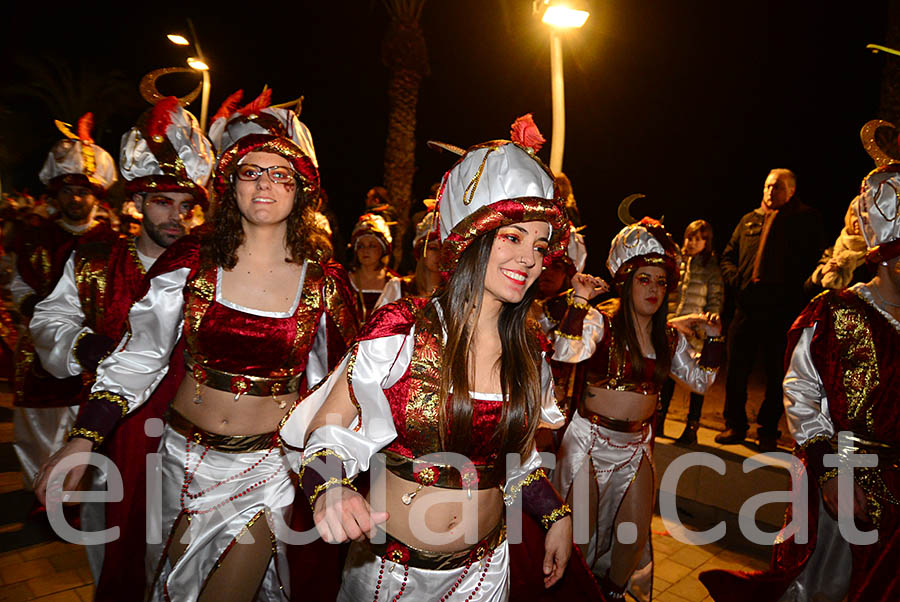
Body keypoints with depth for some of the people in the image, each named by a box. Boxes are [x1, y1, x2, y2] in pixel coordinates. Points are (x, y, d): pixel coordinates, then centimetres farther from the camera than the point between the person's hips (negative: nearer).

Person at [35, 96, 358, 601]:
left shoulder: (323, 280, -9)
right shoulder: (192, 261, -7)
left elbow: (330, 387, 1)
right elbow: (137, 358, -1)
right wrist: (82, 441, -6)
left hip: (270, 462, -2)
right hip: (188, 455, 2)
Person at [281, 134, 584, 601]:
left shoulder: (527, 348, -4)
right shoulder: (401, 330, -19)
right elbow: (325, 432, -13)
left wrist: (557, 516, 2)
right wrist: (329, 491, -31)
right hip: (390, 563, -3)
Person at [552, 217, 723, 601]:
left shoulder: (669, 336, 5)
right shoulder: (600, 320, -13)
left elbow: (700, 380, 14)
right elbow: (565, 354, -30)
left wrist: (713, 338, 2)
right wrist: (579, 302, -33)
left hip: (637, 443, 5)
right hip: (592, 439, -5)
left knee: (635, 530, 13)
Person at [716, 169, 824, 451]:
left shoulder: (806, 220, 5)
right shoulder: (749, 221, 16)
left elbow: (815, 259, -2)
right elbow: (727, 256, 19)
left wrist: (795, 286, -14)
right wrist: (736, 278, 1)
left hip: (783, 311, -3)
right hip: (747, 305, 3)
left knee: (777, 374, 5)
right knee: (736, 368, 5)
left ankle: (768, 431, 17)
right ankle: (735, 426, 19)